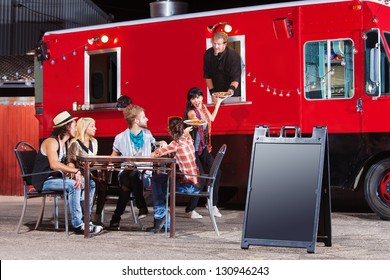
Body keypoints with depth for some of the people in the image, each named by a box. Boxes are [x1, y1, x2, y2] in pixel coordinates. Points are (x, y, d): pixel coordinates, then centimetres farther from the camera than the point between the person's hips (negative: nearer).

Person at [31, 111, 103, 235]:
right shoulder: (52, 142, -17)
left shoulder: (66, 143, 14)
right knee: (73, 185, -33)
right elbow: (54, 165, -31)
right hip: (44, 181, -9)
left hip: (56, 178, 9)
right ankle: (78, 225, -31)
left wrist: (76, 174, -15)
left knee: (90, 184, 1)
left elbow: (69, 163, 8)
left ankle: (85, 220, -2)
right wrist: (76, 171, -33)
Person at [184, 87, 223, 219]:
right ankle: (190, 210, -2)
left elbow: (211, 119, 28)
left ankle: (213, 205, 11)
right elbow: (197, 122, -31)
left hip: (204, 148, 8)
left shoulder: (203, 108, 10)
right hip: (193, 149, -8)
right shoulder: (191, 112, -14)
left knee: (216, 172, -2)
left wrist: (218, 103, 32)